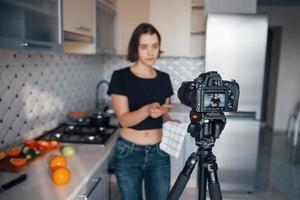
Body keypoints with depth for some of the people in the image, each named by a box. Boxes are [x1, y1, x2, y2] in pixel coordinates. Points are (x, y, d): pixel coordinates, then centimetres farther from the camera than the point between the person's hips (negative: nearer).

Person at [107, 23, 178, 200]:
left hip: (159, 153, 3)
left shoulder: (164, 79, 4)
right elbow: (124, 119, -16)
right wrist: (147, 110, -34)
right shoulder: (120, 77, -9)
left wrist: (171, 122, -10)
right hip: (128, 153, -2)